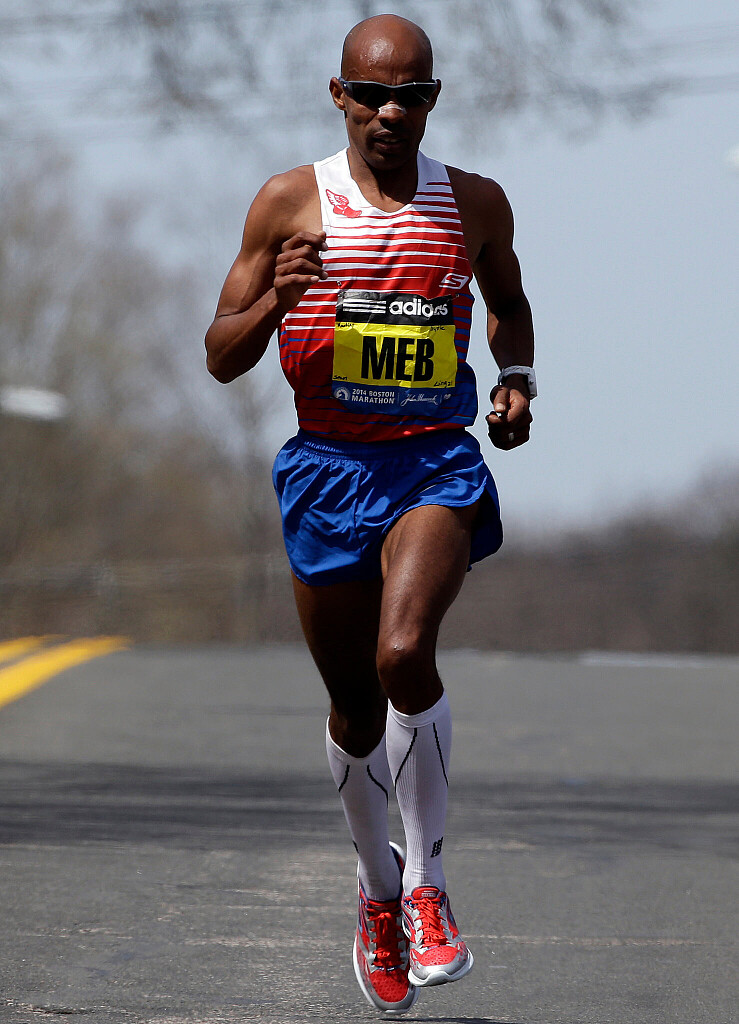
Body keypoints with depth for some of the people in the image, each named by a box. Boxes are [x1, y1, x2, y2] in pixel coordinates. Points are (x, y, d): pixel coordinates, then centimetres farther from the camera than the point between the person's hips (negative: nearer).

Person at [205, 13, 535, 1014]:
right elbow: (222, 357, 1)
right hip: (328, 468, 1)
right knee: (356, 706, 9)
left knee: (404, 653, -26)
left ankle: (425, 883, -12)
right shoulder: (290, 202, 0)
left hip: (438, 462, -1)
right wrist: (275, 301, -20)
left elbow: (509, 304, 25)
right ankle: (377, 885, 35)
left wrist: (517, 380, 4)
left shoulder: (476, 204, 5)